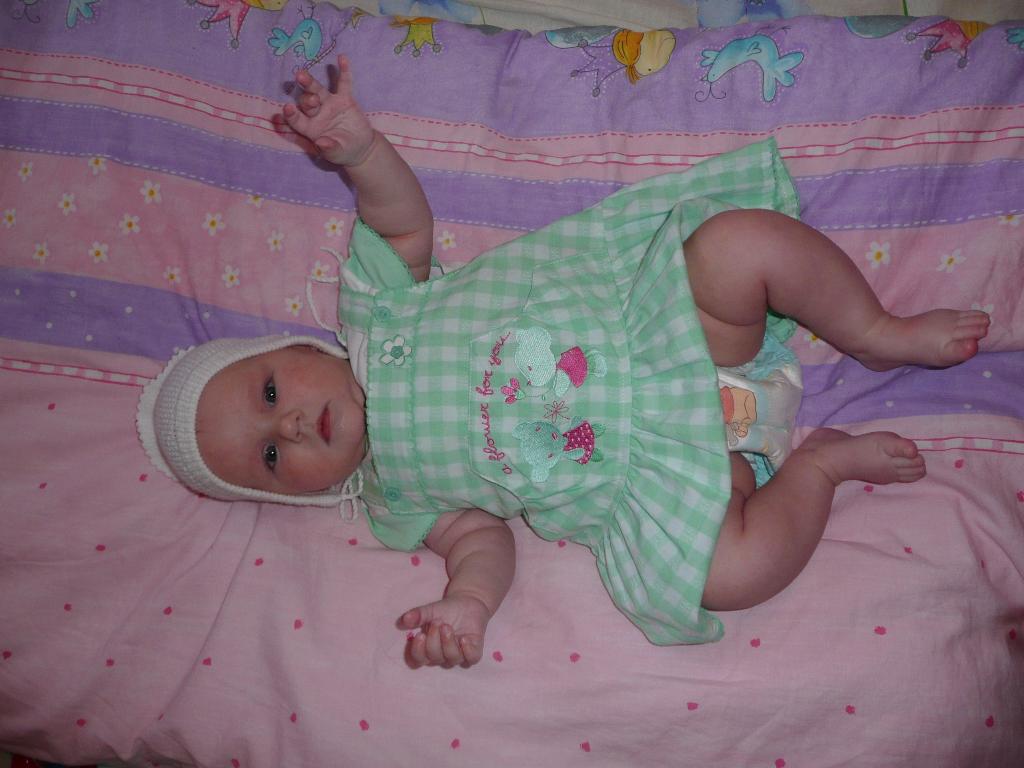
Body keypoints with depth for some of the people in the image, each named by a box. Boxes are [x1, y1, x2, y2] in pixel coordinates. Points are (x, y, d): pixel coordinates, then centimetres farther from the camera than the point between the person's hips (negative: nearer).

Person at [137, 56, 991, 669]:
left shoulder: (373, 314, 4)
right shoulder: (397, 498, 0)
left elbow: (406, 218, 2)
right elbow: (481, 540, -5)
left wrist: (355, 142, -16)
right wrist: (467, 605, -26)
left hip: (644, 311, 2)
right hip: (648, 459, -2)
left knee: (744, 240, -24)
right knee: (726, 572, -27)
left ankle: (879, 333, 2)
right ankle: (819, 461, -1)